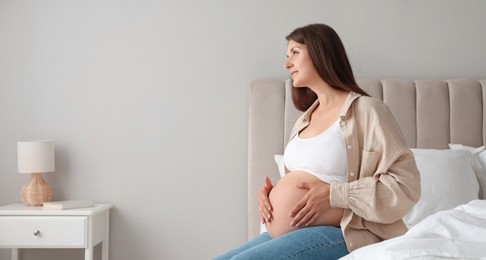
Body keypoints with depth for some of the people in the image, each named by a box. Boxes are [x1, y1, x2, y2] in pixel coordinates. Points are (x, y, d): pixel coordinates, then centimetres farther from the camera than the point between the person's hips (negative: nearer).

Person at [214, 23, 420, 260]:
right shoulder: (305, 120, 17)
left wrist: (333, 195, -20)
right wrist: (269, 191, 4)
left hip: (340, 234, -8)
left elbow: (405, 184, -14)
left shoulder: (365, 110, -8)